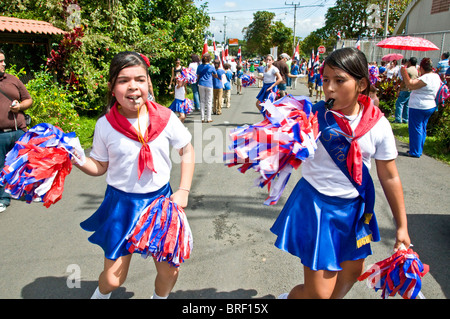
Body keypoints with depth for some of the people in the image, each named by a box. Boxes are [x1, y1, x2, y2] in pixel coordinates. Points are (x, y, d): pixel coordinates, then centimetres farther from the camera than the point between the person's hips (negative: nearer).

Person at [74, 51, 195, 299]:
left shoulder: (165, 118, -10)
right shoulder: (105, 124, -9)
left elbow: (187, 151, 3)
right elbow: (100, 167, 2)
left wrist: (183, 190, -5)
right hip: (121, 204, 0)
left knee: (169, 272, 6)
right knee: (113, 278, 6)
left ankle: (159, 297, 42)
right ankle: (101, 293, 45)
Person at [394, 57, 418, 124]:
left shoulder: (407, 70, -13)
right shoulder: (416, 71, 13)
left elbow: (404, 81, -15)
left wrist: (399, 89, -9)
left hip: (406, 90, -8)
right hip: (413, 90, 8)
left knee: (399, 103, -4)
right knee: (407, 105, 13)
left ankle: (398, 119, -8)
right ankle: (405, 119, 15)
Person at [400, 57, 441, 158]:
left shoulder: (426, 78, -22)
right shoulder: (436, 76, 7)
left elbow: (411, 85, -27)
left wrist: (404, 73, -21)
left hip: (419, 107, -9)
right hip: (430, 106, 10)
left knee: (415, 129, 0)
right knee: (422, 129, 17)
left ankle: (415, 152, 6)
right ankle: (420, 150, 28)